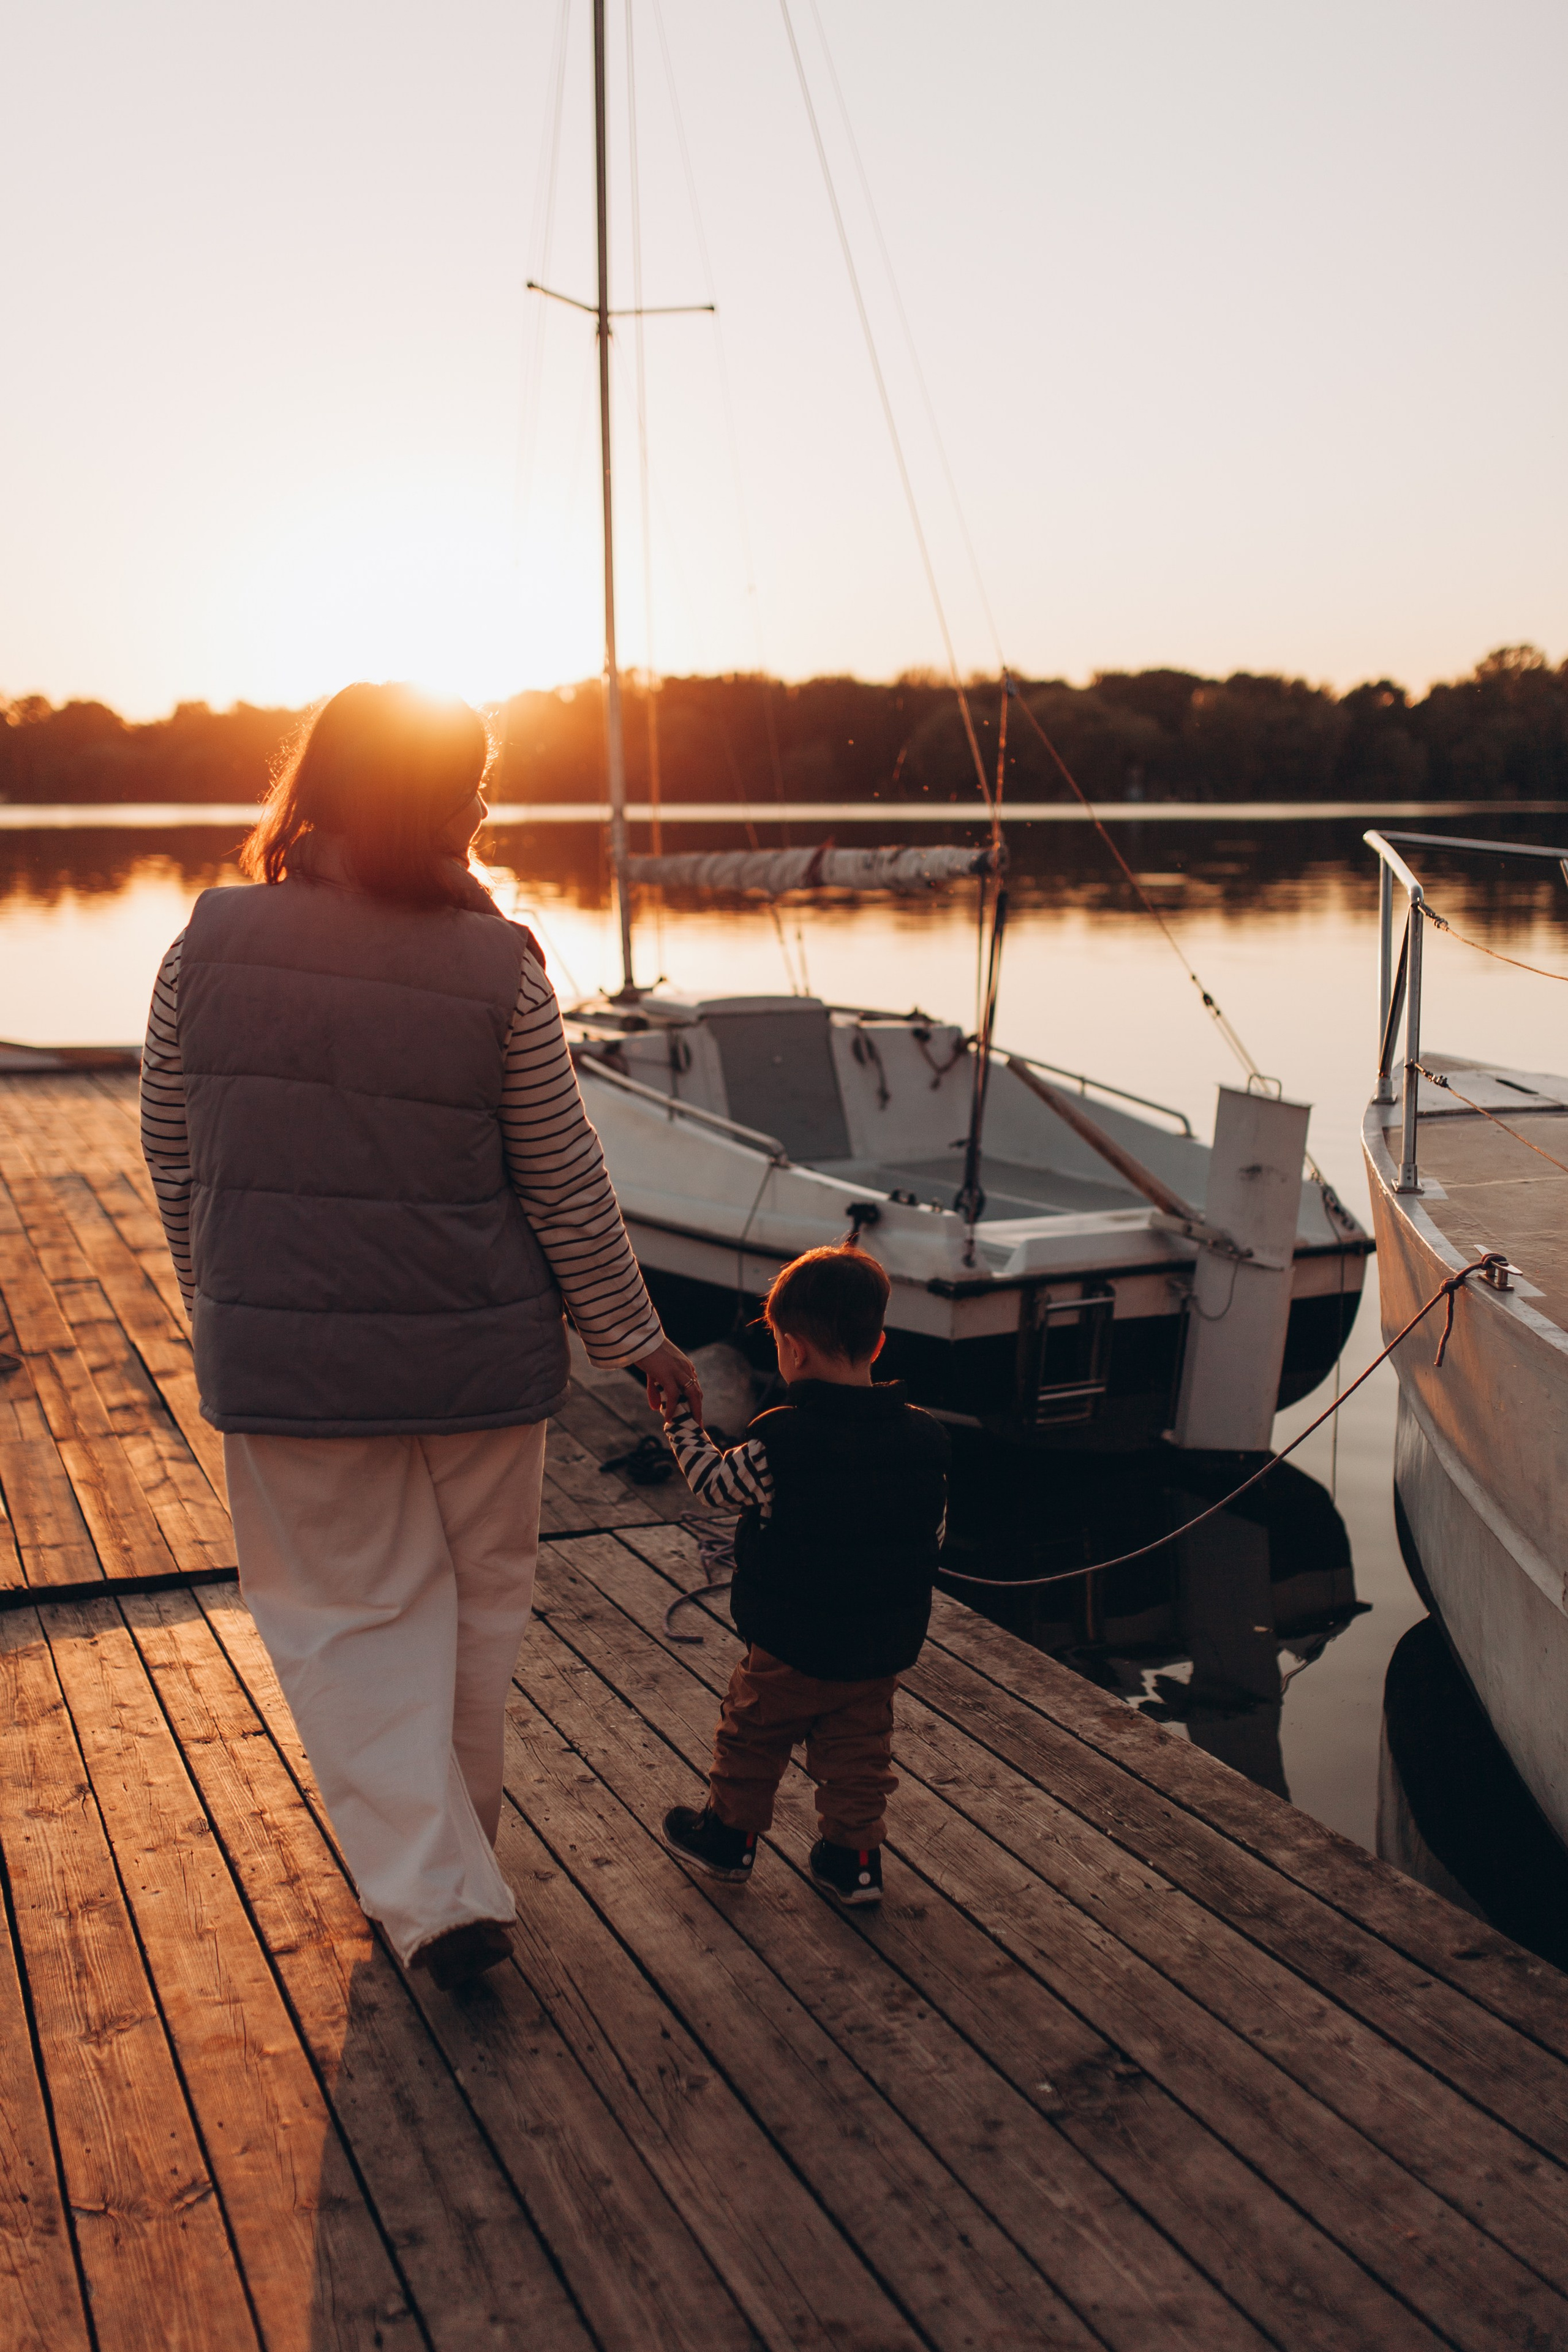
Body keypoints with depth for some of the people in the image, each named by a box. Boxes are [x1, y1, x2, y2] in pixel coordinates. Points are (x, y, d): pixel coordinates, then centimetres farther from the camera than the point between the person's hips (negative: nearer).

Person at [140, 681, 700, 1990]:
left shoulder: (211, 944, -6)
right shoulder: (498, 966, -12)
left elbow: (173, 1155, 4)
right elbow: (566, 1185, -6)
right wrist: (635, 1339, 7)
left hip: (286, 1357, 1)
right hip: (478, 1348, 0)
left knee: (345, 1610, 14)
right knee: (477, 1599, 20)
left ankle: (434, 1893, 9)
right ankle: (459, 1835, 39)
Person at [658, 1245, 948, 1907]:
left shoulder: (781, 1440, -23)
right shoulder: (923, 1437, -7)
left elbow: (714, 1481, -9)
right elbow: (935, 1533, 4)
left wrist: (682, 1421, 4)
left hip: (791, 1644, -4)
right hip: (885, 1645, 4)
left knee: (753, 1735, 18)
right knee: (858, 1751, 19)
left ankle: (731, 1835, 33)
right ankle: (854, 1855, 24)